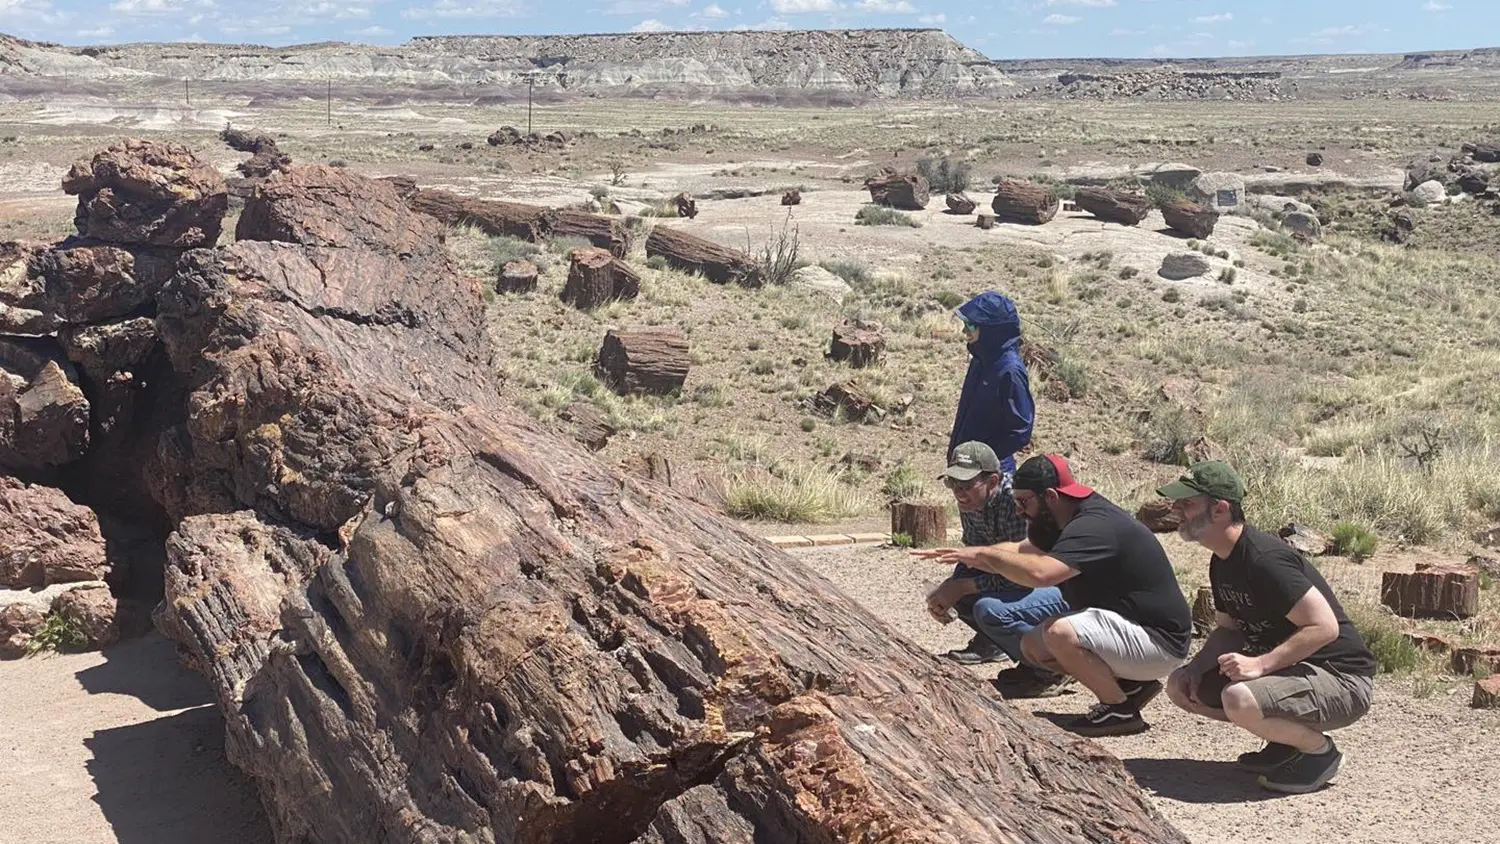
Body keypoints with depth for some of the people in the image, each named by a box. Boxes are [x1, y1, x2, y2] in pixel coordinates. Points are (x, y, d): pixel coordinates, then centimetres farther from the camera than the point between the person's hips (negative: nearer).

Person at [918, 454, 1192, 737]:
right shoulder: (1071, 520, 6)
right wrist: (965, 555, -1)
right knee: (1033, 647, 7)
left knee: (1059, 632, -30)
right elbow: (1021, 551, 13)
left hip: (1160, 641, -10)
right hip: (1128, 627, 10)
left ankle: (1121, 709, -9)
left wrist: (985, 554, -25)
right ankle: (1130, 685, 9)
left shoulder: (1094, 527, -26)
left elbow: (1040, 572, -39)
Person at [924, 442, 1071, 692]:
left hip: (1068, 589, -9)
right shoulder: (969, 503, -2)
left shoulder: (1017, 503, -28)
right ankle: (991, 643, 23)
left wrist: (961, 587, -22)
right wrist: (947, 589, -9)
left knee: (990, 609, -30)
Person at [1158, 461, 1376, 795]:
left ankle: (1319, 750, -6)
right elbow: (1229, 629, 15)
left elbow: (1324, 626, -27)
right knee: (1182, 686, 3)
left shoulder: (1265, 560, -25)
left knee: (1240, 700, -35)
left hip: (1341, 679, -10)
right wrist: (1196, 668, -4)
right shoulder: (1222, 562, 6)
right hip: (1288, 670, 10)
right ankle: (1289, 738, 10)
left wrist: (1260, 664, -31)